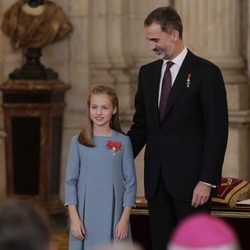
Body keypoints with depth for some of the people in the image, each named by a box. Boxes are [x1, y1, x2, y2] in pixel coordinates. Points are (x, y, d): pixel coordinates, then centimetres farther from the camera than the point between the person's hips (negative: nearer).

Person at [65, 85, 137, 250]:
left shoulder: (123, 142, 1)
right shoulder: (78, 142, 3)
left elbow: (130, 182, 2)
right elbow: (71, 181, 4)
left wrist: (125, 218, -5)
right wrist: (74, 217, -4)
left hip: (113, 216, -1)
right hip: (85, 216, 1)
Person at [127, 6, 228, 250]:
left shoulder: (206, 72, -6)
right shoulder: (148, 73, 13)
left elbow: (217, 130, -9)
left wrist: (207, 181, -14)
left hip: (190, 179, -6)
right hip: (156, 179, 6)